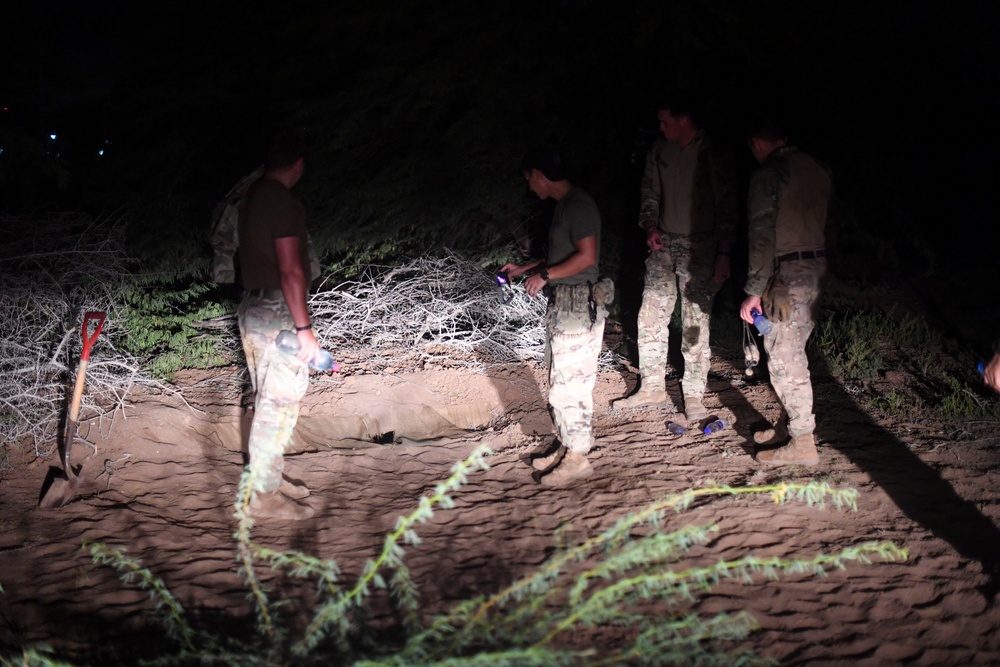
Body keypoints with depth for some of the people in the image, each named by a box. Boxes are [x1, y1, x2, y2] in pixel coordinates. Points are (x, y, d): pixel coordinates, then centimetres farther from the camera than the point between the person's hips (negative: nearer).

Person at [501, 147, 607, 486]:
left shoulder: (578, 206, -17)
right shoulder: (563, 204, 13)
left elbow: (587, 256, -23)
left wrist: (545, 275, -16)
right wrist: (523, 269, 24)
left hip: (579, 305, -10)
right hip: (562, 303, 10)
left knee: (569, 383, -4)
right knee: (560, 381, 15)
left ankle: (577, 457, 5)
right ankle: (567, 446, 25)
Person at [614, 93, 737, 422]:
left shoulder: (713, 155, -11)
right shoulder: (659, 150, 5)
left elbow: (727, 207, -9)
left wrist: (724, 254, -12)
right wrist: (650, 227, -1)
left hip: (699, 247, -5)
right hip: (663, 244, 6)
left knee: (696, 323, -1)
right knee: (650, 316, 5)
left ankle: (694, 395, 9)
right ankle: (652, 388, 16)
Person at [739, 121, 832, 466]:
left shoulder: (768, 174, -13)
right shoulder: (816, 169, 12)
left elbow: (763, 238, -16)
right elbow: (824, 222, 15)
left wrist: (754, 291, -14)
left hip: (787, 274, -9)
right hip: (817, 265, 9)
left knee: (784, 359, -2)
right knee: (793, 352, 19)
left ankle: (803, 443, 2)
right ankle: (790, 424, 29)